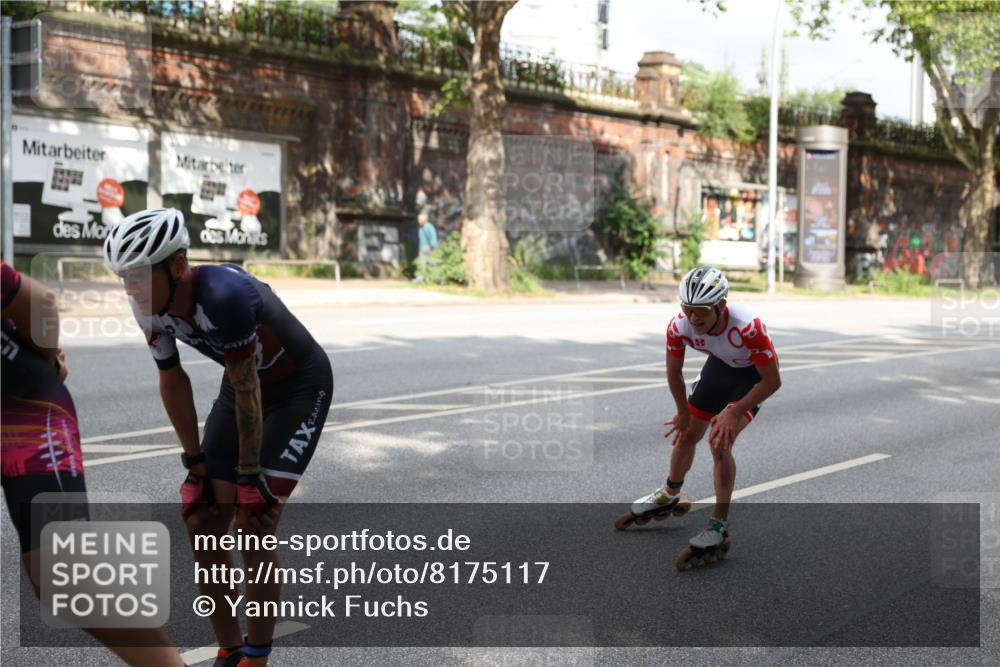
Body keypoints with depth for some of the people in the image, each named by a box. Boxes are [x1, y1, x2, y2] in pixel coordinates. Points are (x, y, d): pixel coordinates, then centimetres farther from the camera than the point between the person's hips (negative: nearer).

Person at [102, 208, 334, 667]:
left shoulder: (225, 295, -36)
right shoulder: (151, 306, -15)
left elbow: (246, 390, -29)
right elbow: (172, 381, -3)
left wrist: (250, 477, -21)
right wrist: (195, 463, 0)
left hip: (300, 387, -7)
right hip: (243, 385, 7)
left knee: (254, 529, -14)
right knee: (202, 526, 1)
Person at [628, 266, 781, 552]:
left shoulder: (748, 326, -43)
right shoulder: (679, 326, -30)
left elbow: (772, 381, -30)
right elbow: (673, 372, -9)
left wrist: (734, 412, -29)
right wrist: (684, 413, -1)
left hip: (754, 373, -5)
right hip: (720, 365, 5)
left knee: (720, 441, -22)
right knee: (686, 434, 12)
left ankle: (720, 524, -9)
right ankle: (669, 495, 41)